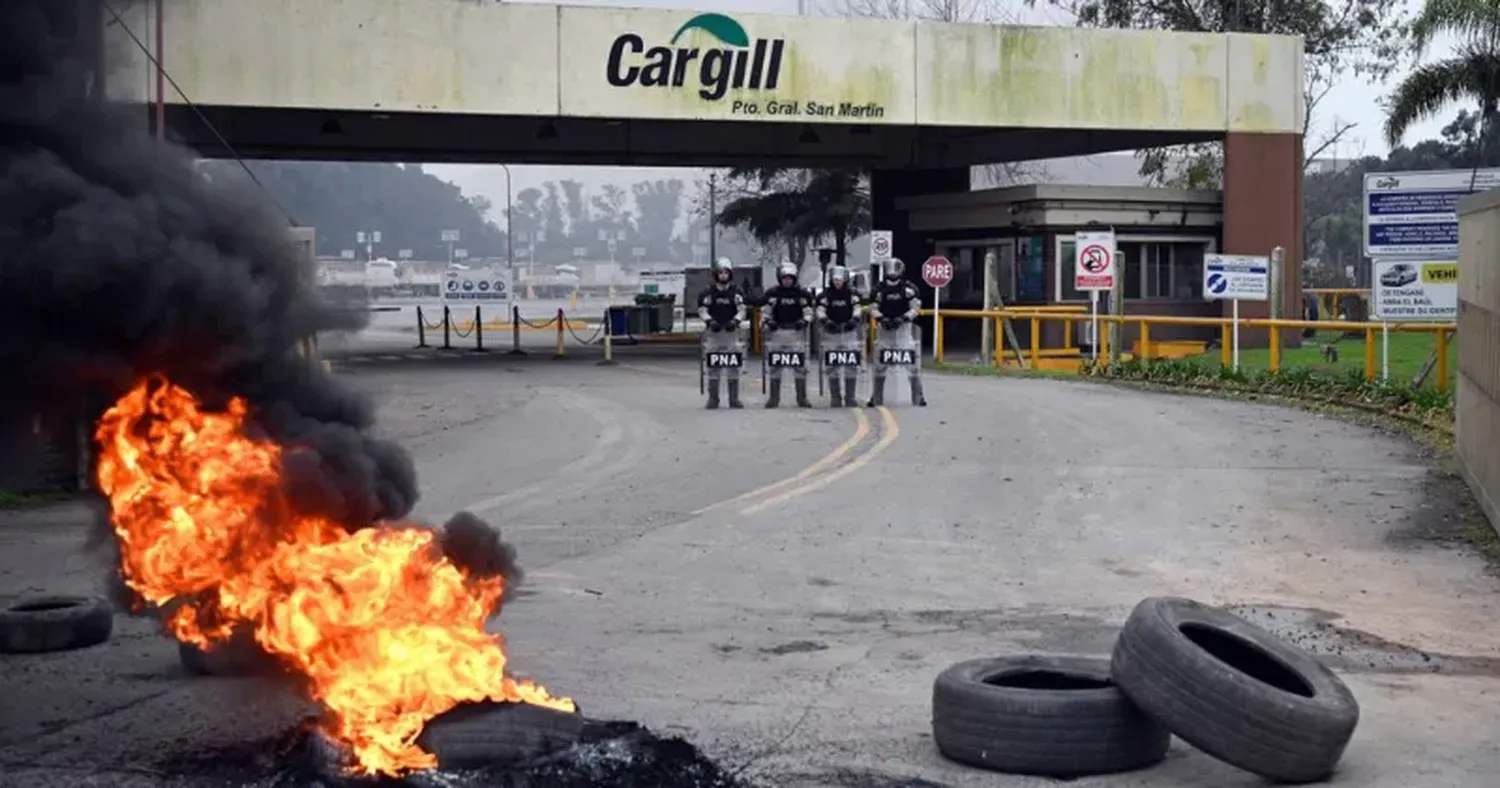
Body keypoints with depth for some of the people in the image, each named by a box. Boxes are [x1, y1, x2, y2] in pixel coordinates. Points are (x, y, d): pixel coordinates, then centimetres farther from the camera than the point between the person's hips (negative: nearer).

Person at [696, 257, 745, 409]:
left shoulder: (736, 291, 5)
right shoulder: (708, 291, 3)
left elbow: (741, 310, 2)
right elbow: (702, 310, 1)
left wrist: (736, 320, -17)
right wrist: (710, 321, -15)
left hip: (731, 331, 1)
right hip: (713, 331, -1)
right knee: (713, 365, 0)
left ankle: (734, 398, 5)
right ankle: (713, 398, 6)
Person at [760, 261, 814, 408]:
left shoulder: (802, 294, 6)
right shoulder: (772, 294, 5)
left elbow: (808, 312, 10)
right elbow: (765, 312, 10)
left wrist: (804, 321, -8)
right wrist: (767, 321, -7)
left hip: (796, 332, 0)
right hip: (776, 332, 0)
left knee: (800, 366, -3)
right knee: (775, 366, 2)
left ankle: (802, 397, 4)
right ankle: (774, 397, 9)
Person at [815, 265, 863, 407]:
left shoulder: (853, 293, 3)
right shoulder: (825, 295, 3)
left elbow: (857, 309, -6)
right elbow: (820, 311, -7)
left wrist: (854, 319, -26)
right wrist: (826, 321, -26)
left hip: (849, 331, 0)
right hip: (831, 333, 0)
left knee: (851, 366, -4)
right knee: (833, 367, 2)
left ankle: (850, 397, 1)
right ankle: (835, 398, 8)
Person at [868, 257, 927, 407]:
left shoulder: (909, 288, -4)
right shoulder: (880, 288, 2)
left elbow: (915, 308, -3)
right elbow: (874, 309, 3)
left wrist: (903, 318, -17)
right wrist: (882, 319, -15)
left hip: (903, 327, -2)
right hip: (886, 328, 2)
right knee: (880, 364, 4)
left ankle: (918, 397, -2)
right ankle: (876, 398, 13)